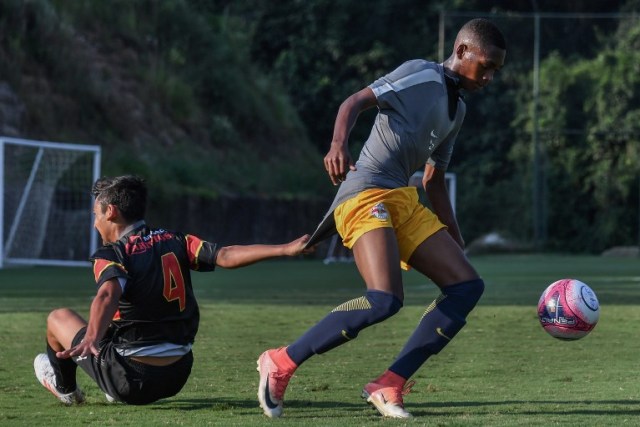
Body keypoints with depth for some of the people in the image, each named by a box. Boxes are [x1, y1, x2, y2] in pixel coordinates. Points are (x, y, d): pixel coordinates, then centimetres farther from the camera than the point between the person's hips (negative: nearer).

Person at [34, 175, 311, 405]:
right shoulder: (174, 242, 2)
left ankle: (65, 388, 44)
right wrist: (284, 250, -14)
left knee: (59, 318, 20)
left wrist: (91, 338, -52)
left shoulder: (109, 256, -13)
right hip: (177, 377, 6)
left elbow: (108, 295, -34)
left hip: (131, 380, -6)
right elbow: (225, 256, -12)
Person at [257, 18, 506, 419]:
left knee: (468, 286, -1)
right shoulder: (420, 74, -3)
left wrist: (456, 240, 26)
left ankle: (390, 386, -3)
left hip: (405, 204, 9)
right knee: (385, 300, -28)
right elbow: (355, 102, -15)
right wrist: (339, 144, -34)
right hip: (367, 194, -9)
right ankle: (282, 363, -14)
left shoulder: (457, 109, 22)